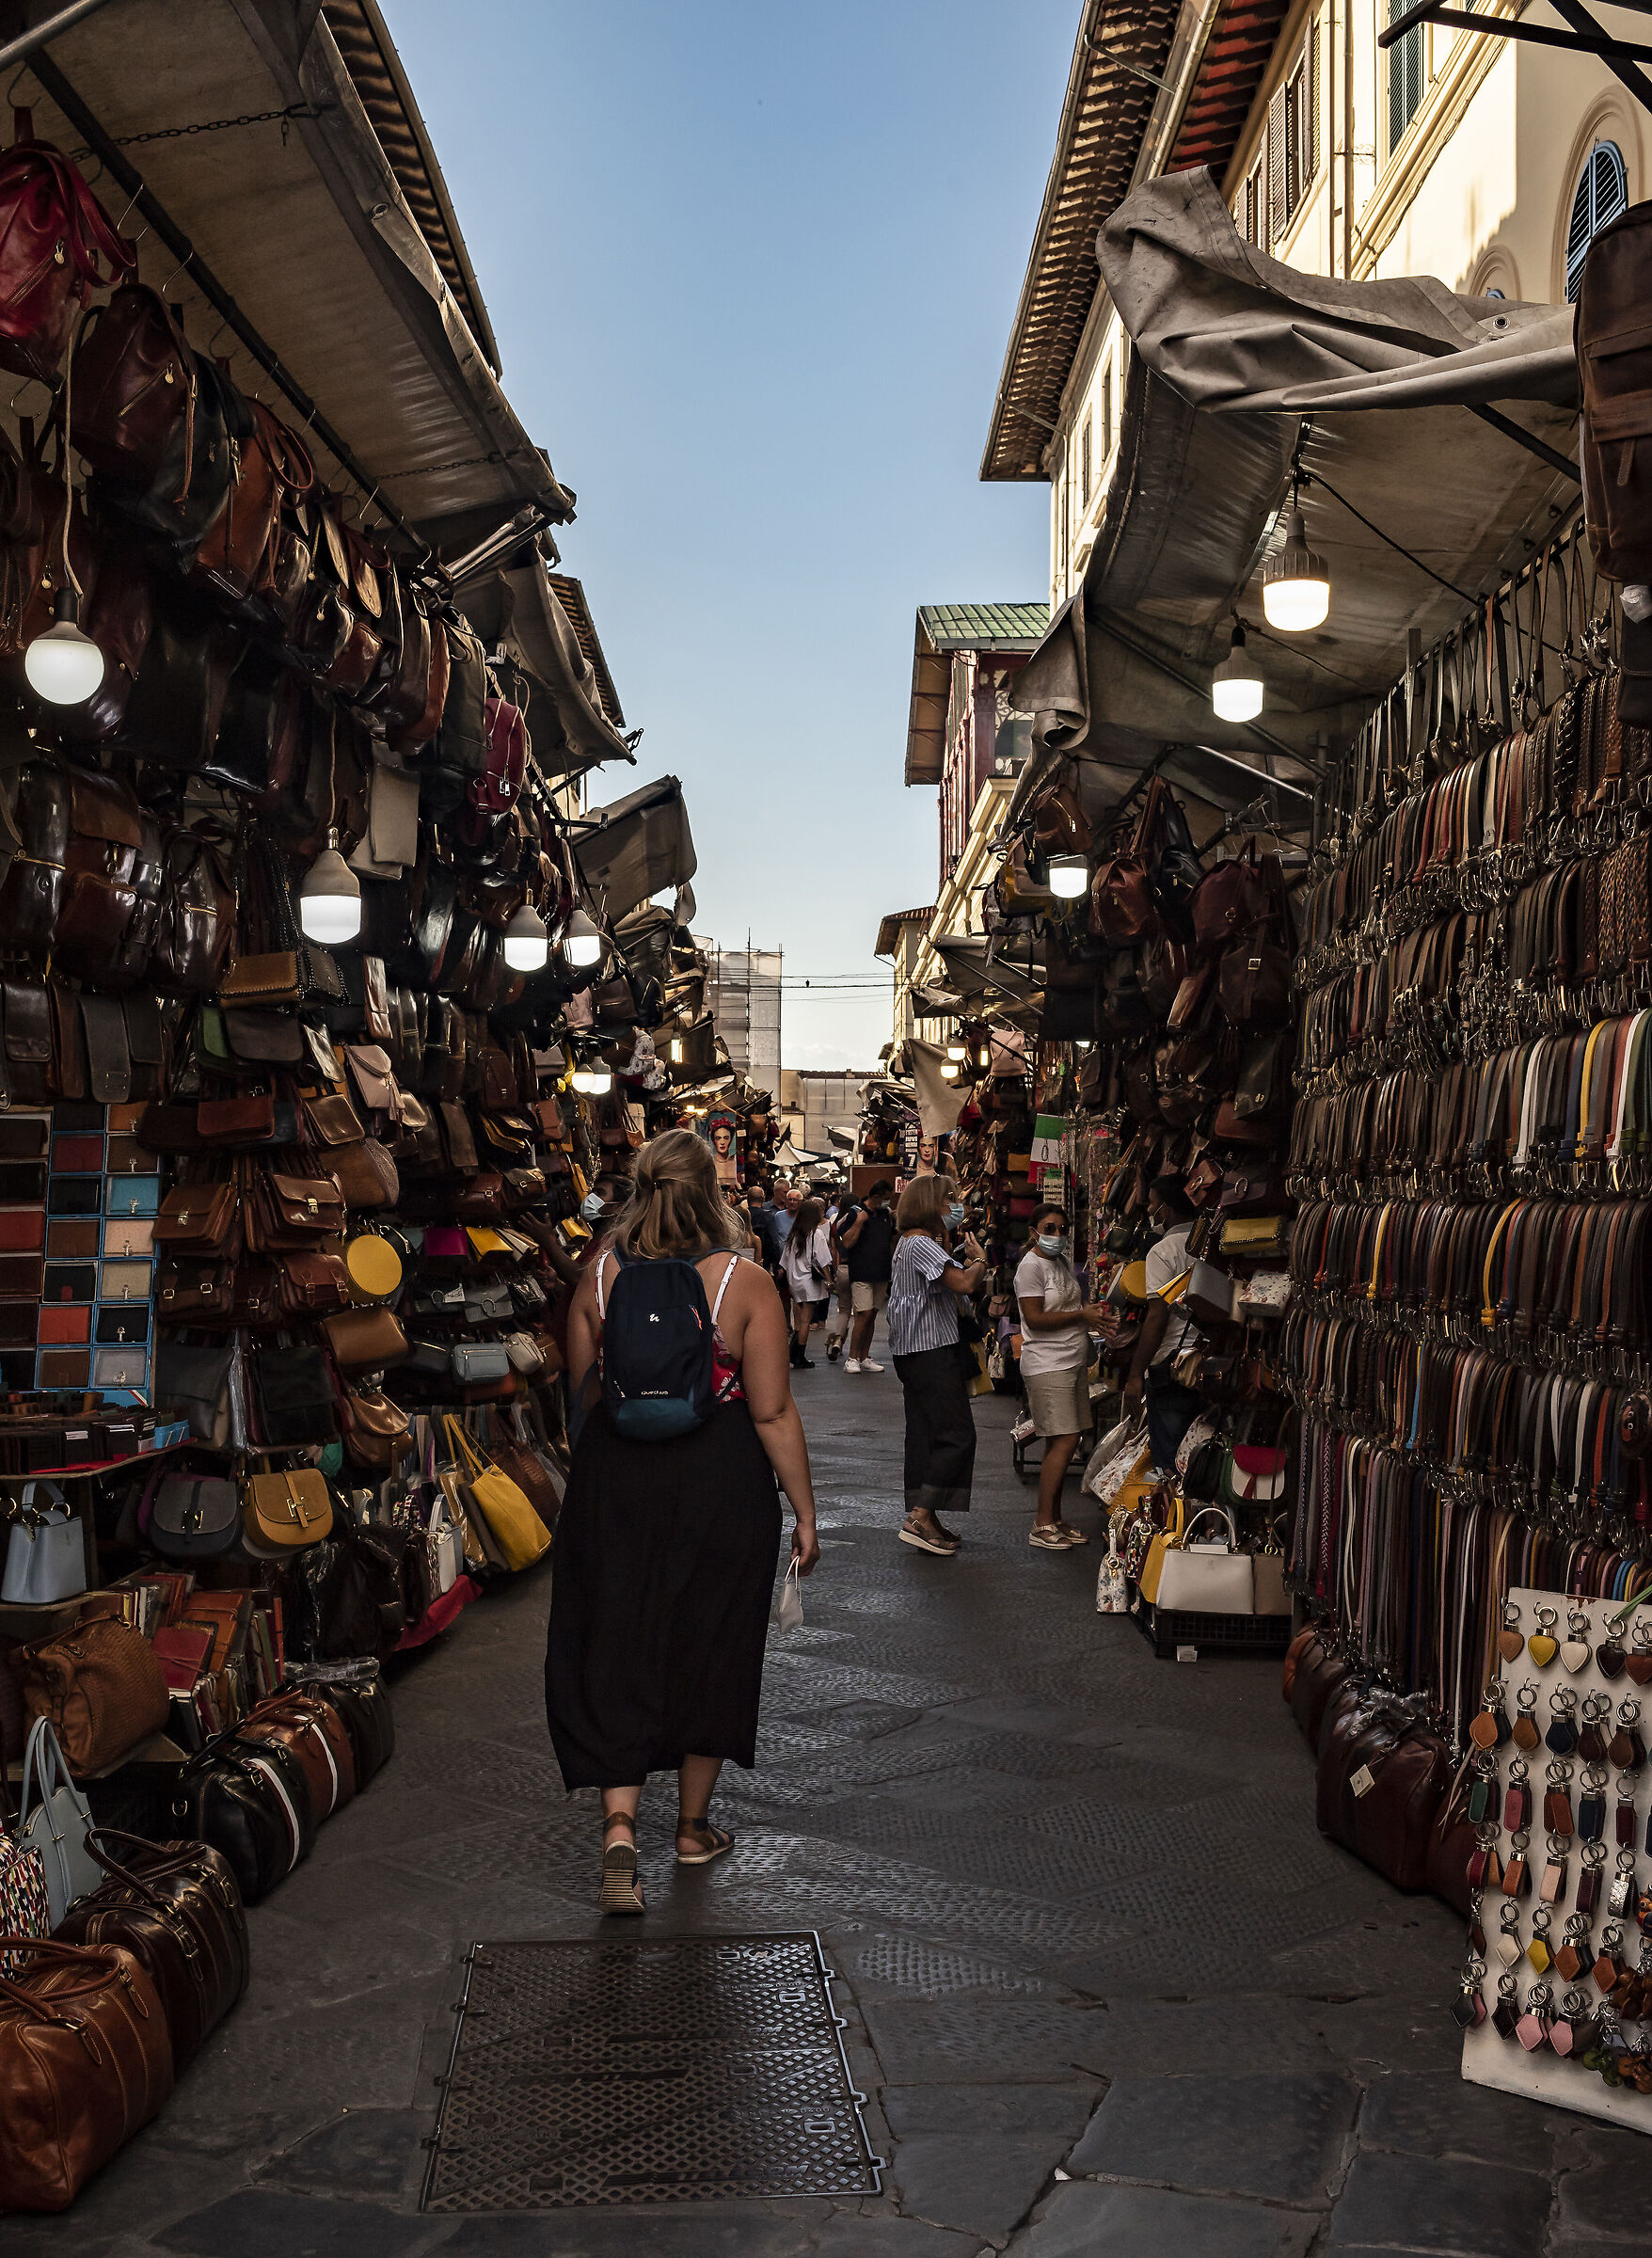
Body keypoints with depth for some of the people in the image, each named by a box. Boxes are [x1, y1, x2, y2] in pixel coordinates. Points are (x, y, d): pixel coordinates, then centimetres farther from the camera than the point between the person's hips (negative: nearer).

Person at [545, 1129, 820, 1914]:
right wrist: (804, 1513, -3)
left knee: (613, 1647, 10)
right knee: (709, 1648, 14)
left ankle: (620, 1823, -7)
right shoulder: (744, 1283, -12)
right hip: (722, 1484, -1)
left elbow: (581, 1392, 8)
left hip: (615, 1477, 2)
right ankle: (693, 1827, 29)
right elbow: (773, 1414, -11)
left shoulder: (599, 1276, -3)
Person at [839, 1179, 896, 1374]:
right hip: (861, 1273, -6)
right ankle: (852, 1359, -6)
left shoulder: (887, 1215, 13)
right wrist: (858, 1222, -21)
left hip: (881, 1274, 6)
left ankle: (864, 1358, 14)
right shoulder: (856, 1213, -6)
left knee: (872, 1315, 8)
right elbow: (846, 1243, -13)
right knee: (864, 1314, -13)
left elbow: (892, 1241, 25)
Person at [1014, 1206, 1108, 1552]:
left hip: (1073, 1361, 9)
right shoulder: (1031, 1265, -11)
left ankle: (1055, 1518, 16)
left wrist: (1093, 1310, 9)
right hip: (1047, 1365, -9)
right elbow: (1035, 1319, -17)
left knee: (1064, 1442, 9)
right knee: (1064, 1441, -12)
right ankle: (1042, 1526, -6)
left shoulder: (1062, 1262, 16)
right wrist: (1080, 1315, -14)